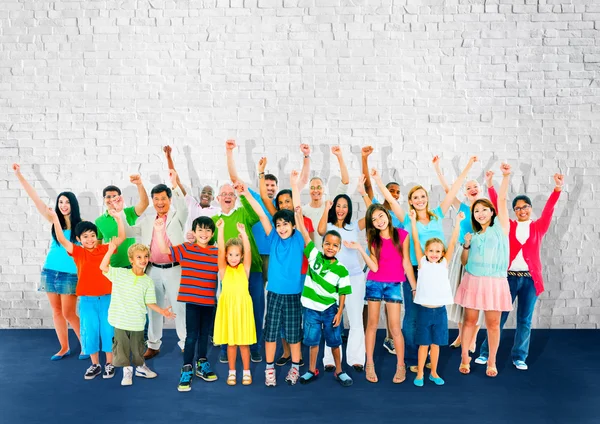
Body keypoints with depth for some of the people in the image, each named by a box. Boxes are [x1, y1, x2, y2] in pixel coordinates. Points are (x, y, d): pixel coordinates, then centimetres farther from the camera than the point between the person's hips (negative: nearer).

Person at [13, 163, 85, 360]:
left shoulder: (80, 225, -4)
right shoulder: (55, 220, 4)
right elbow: (35, 198, 2)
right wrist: (19, 174, 0)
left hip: (70, 274, -4)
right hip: (50, 271, 4)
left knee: (69, 313, -3)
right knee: (56, 311, 9)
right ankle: (64, 348, 21)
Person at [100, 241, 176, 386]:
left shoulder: (148, 281, 0)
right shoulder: (120, 273, -2)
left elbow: (150, 302, 2)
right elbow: (103, 267, -11)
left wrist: (162, 311, -11)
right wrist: (111, 250, -19)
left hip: (137, 322, 1)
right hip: (120, 321, -1)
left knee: (138, 347, 13)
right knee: (122, 346, 7)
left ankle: (140, 367, 35)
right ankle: (127, 370, 23)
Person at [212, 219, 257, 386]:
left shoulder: (244, 269, 1)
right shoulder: (224, 269, 1)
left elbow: (248, 252, -13)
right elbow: (220, 250, -11)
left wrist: (243, 233, -27)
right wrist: (220, 230, -22)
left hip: (243, 307, 0)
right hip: (227, 307, 0)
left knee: (244, 342, 7)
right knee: (230, 342, 8)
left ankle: (247, 372, 20)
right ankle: (232, 372, 22)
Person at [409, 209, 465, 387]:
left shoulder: (444, 264, 4)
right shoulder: (422, 263, 0)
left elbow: (453, 243, -1)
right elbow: (416, 241, -6)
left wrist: (458, 222, -6)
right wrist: (413, 220, -10)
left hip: (440, 310, 2)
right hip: (424, 310, -2)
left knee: (436, 343, 12)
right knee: (424, 344, 6)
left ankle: (433, 373, 25)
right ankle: (420, 374, 18)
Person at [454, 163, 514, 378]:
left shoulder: (500, 228, 3)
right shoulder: (474, 236, 13)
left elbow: (502, 200, -9)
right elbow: (464, 262, 14)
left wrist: (506, 177, -18)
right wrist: (466, 245, -3)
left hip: (495, 282, -3)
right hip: (473, 281, 3)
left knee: (493, 323, 4)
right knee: (469, 320, 5)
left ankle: (491, 361, 17)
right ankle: (465, 358, 17)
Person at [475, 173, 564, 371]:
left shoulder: (538, 227, 7)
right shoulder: (508, 226, 6)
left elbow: (548, 211, -7)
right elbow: (497, 209, -3)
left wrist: (557, 189, -22)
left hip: (531, 278, 1)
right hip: (509, 276, -1)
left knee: (524, 319, 7)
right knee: (499, 316, 3)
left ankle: (519, 357, 18)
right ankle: (486, 353, 13)